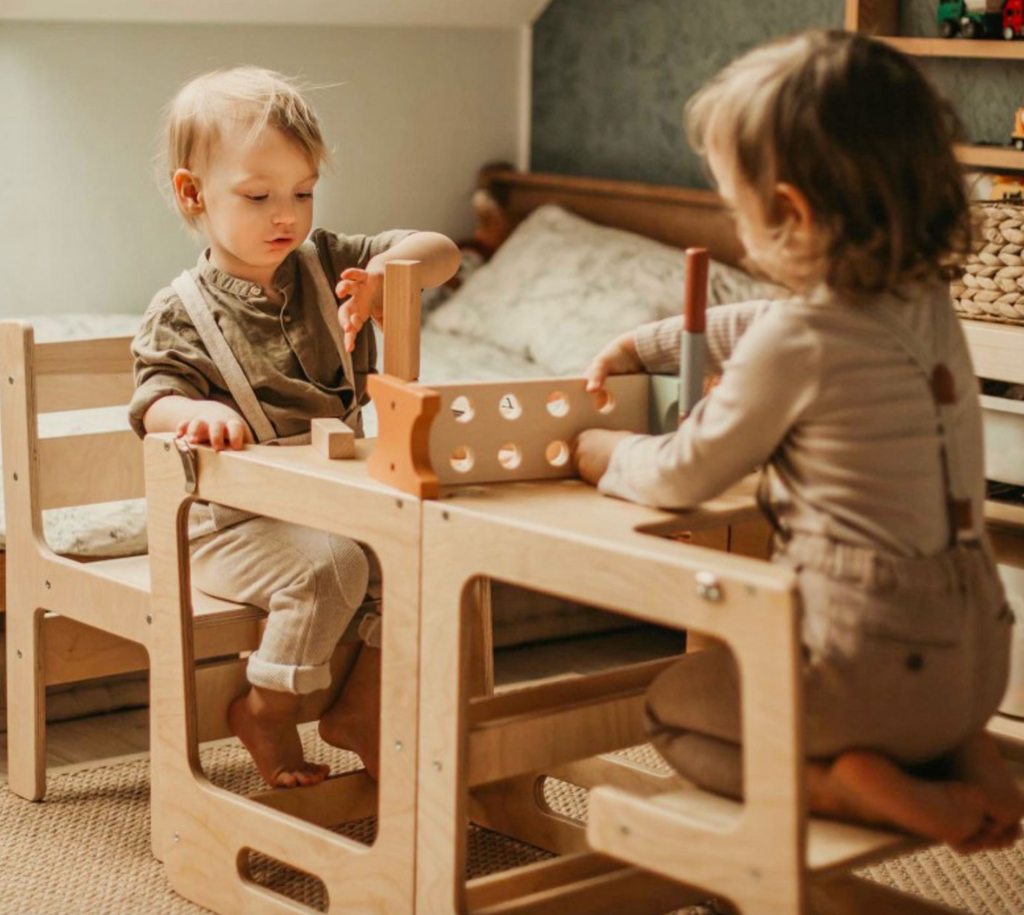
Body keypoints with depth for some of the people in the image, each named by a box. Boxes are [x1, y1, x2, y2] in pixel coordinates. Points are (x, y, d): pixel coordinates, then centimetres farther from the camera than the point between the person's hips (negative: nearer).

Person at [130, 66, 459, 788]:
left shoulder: (326, 265, 8)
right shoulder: (182, 313, -4)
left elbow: (441, 253, 4)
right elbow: (153, 404, -9)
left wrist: (387, 275, -19)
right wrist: (194, 411, -34)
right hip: (236, 522, -5)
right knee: (326, 564, -31)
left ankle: (363, 705, -1)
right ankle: (267, 712, -8)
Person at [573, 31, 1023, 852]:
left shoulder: (798, 342, -20)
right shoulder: (927, 304, 4)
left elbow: (683, 476, -6)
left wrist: (603, 454, 13)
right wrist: (648, 344, 31)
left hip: (872, 662, -7)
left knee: (672, 706, 19)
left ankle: (853, 784, -5)